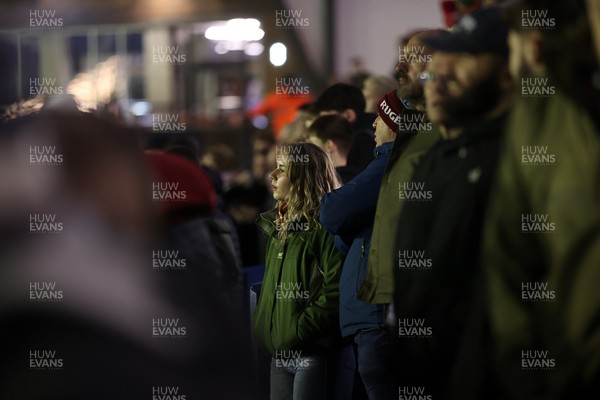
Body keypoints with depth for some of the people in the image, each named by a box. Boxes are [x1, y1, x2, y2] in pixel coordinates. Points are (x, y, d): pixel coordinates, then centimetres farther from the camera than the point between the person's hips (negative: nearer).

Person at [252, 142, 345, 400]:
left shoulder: (325, 224, -10)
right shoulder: (279, 226, 18)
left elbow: (336, 292, -18)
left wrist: (298, 332, -19)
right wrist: (263, 328, 12)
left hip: (312, 352, -9)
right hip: (280, 352, 9)